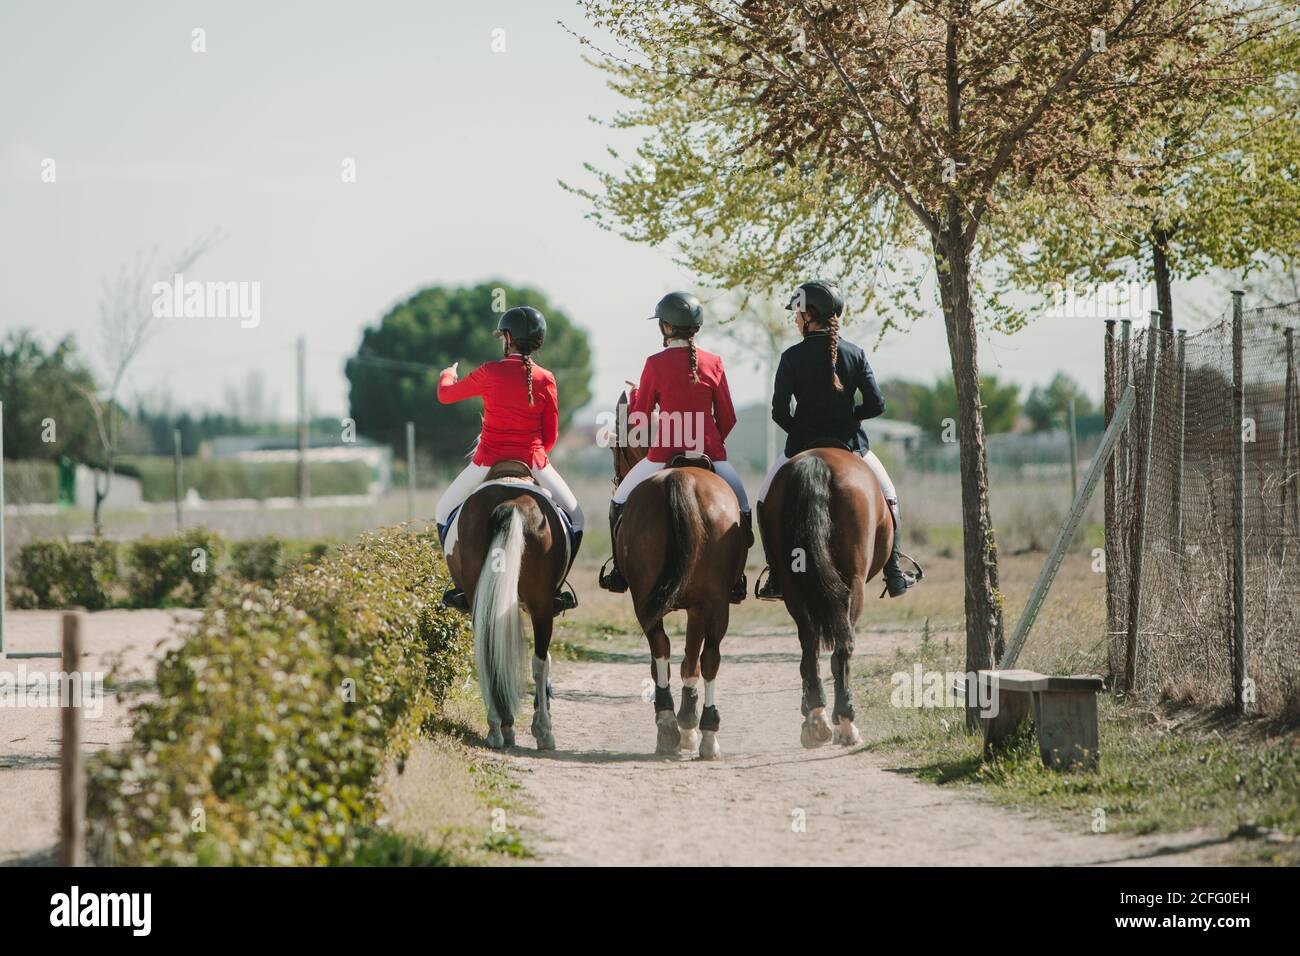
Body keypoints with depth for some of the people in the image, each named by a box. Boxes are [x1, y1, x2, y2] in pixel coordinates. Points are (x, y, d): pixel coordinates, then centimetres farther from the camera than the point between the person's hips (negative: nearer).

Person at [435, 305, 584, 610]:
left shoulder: (489, 373, -8)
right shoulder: (546, 380, -3)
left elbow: (445, 395, 7)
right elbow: (550, 437, 2)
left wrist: (448, 375, 29)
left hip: (489, 459, -1)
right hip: (533, 459, 1)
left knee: (445, 510, 22)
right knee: (574, 516, 19)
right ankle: (556, 586, 9)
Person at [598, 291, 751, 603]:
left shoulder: (655, 364, -6)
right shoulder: (713, 363, 1)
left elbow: (639, 418, 0)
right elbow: (728, 418, 5)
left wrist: (634, 395, 20)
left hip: (666, 451, -2)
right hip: (710, 452, 2)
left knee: (620, 502, 20)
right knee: (741, 507, 20)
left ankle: (619, 572, 19)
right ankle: (735, 580, 12)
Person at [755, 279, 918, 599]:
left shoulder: (792, 357, -10)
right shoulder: (855, 353, -3)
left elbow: (779, 412, -12)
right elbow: (876, 405, -5)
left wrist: (800, 431, 7)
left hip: (802, 445, -2)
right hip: (850, 443, 2)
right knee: (888, 498, 25)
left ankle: (776, 579, 11)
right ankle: (894, 574, 18)